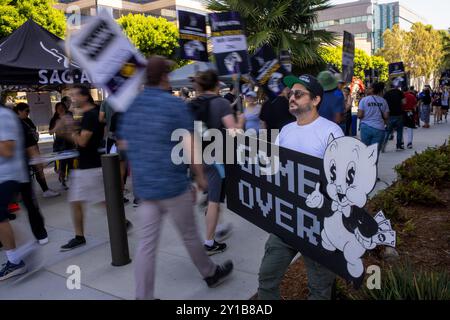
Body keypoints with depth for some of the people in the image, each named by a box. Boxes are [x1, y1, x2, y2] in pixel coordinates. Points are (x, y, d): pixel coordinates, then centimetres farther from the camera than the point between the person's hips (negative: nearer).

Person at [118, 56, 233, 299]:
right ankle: (211, 274, 35)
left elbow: (125, 144, 16)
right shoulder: (175, 104, -11)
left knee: (146, 243, 7)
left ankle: (143, 296, 13)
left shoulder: (131, 106, 6)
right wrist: (200, 175, -1)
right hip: (173, 184, -5)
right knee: (189, 235, 13)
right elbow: (189, 148, -15)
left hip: (143, 186, 5)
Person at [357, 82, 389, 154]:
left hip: (366, 127, -1)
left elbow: (359, 115, -7)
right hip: (379, 128, 1)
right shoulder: (383, 101, 5)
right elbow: (386, 117, 2)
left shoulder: (364, 100, -2)